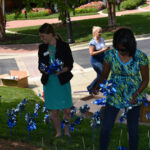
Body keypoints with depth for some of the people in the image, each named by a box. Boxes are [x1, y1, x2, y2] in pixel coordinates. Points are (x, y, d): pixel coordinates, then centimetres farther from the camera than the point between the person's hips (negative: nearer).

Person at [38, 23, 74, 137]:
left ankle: (67, 132, 24)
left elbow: (70, 64, -5)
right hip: (49, 82, 3)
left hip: (62, 81, -3)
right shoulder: (42, 48, 4)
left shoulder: (63, 46, -7)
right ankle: (58, 132, 26)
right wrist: (43, 70, -16)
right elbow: (40, 65, 8)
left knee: (66, 110, 2)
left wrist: (61, 71, -24)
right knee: (53, 111, 8)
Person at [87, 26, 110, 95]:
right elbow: (91, 53, -21)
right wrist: (101, 50, -24)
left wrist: (106, 48, -3)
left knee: (100, 76, 14)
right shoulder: (92, 42, -16)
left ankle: (90, 88, 29)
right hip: (96, 61, -8)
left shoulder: (101, 39, 5)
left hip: (102, 60, 8)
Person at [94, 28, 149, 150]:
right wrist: (98, 86, -19)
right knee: (105, 128, 5)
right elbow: (104, 74, 0)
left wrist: (137, 94, -20)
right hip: (114, 97, 1)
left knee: (133, 130, 10)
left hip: (133, 99, -1)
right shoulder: (110, 55, -11)